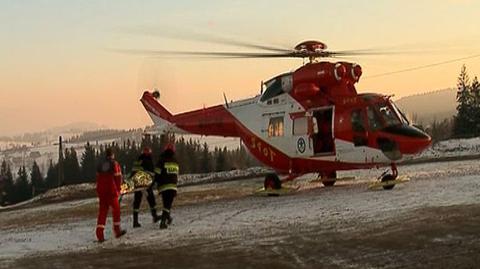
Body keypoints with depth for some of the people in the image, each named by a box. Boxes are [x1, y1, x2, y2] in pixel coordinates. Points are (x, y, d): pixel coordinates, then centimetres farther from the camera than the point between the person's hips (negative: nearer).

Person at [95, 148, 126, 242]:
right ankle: (117, 231, 17)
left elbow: (98, 178, 13)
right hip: (112, 191, -4)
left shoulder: (100, 164, 9)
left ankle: (99, 234, -3)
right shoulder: (115, 164, -6)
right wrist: (118, 189, 4)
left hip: (101, 191, 4)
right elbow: (118, 178, -7)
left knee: (102, 211, 6)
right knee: (116, 210, 12)